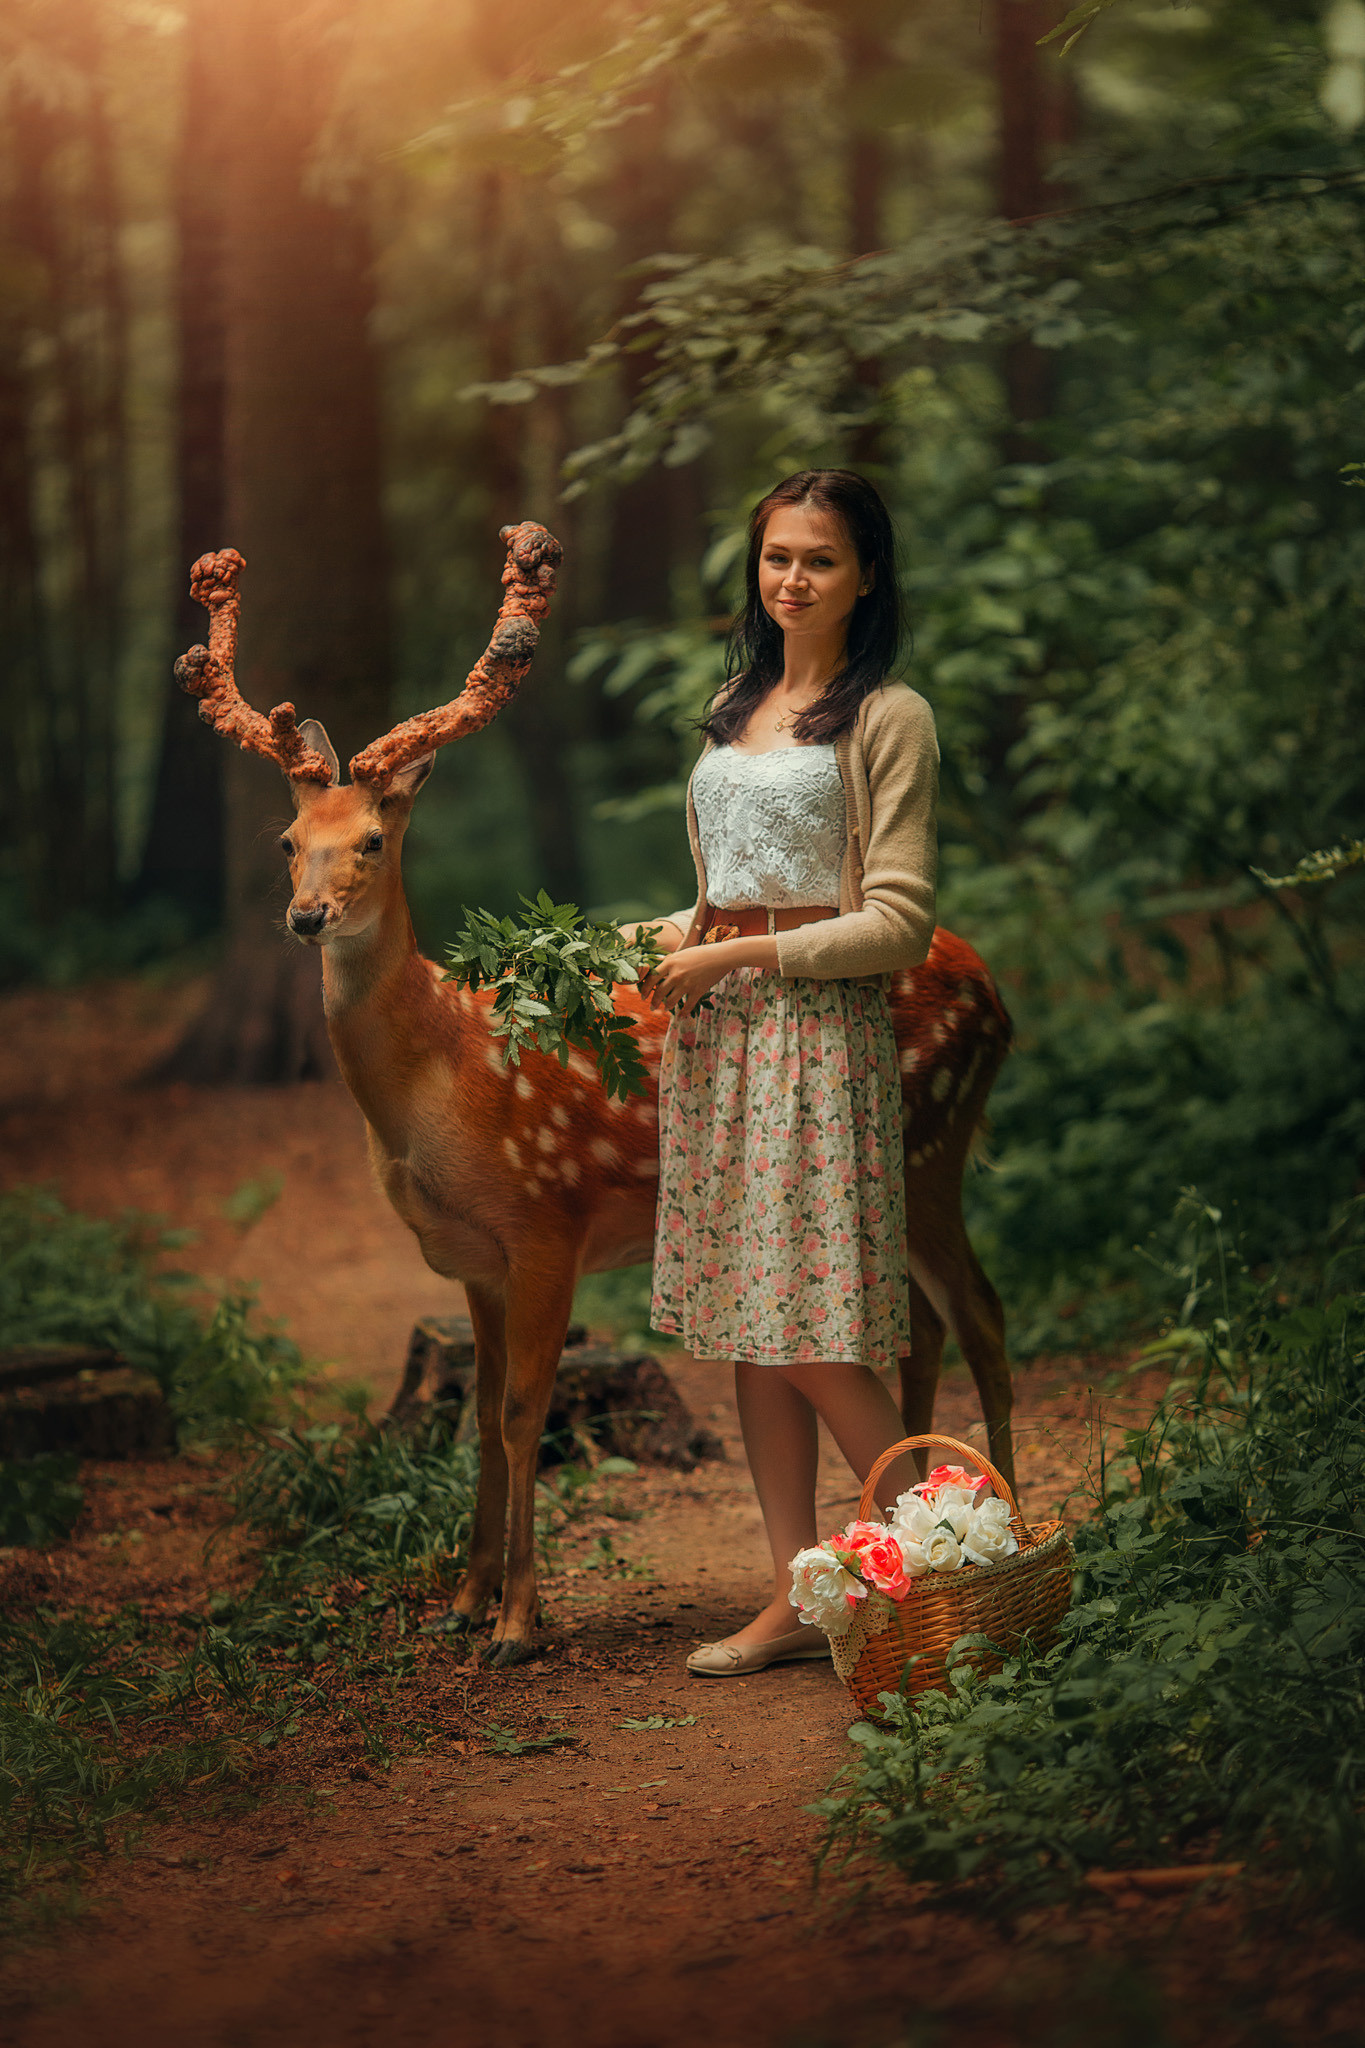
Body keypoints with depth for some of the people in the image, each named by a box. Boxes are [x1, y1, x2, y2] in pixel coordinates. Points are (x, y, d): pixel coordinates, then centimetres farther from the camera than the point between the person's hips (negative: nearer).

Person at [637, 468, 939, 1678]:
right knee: (745, 1326, 6)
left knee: (816, 1340, -10)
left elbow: (898, 924, -11)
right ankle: (796, 1599, 12)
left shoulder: (888, 719, -6)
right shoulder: (736, 708, 16)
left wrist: (736, 956, -11)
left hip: (819, 1031, -7)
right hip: (716, 1034, 7)